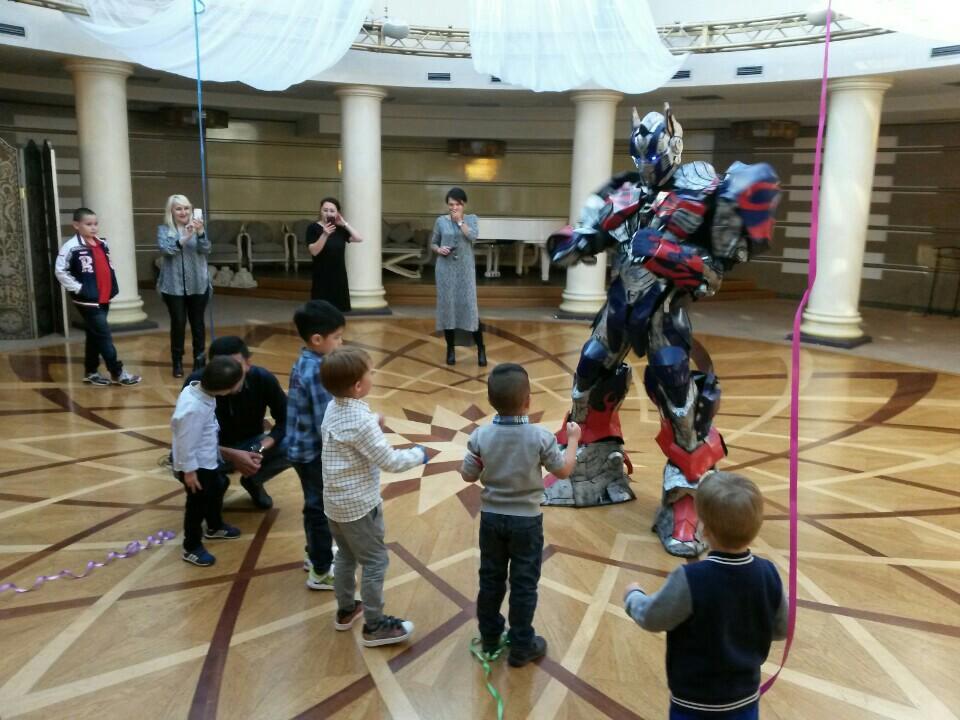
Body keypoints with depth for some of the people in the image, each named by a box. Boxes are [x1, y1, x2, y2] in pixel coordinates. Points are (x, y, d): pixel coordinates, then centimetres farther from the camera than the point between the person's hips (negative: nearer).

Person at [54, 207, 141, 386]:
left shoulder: (102, 244, 10)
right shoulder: (72, 247, -13)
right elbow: (60, 271, -14)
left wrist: (113, 288, 12)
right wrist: (78, 288, -15)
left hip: (104, 299, 8)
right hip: (88, 301, -7)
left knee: (95, 336, 15)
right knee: (104, 337, -6)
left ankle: (91, 372, 25)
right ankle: (118, 374, 0)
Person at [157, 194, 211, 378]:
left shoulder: (196, 228, 4)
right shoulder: (164, 230, 1)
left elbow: (206, 250, -10)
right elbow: (165, 249, -16)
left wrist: (200, 232, -29)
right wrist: (183, 238, -32)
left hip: (197, 285, 1)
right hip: (173, 286, -1)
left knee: (197, 323, 6)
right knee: (178, 323, 1)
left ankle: (199, 360, 17)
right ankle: (177, 362, 13)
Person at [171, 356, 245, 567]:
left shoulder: (199, 388, -11)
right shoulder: (193, 409, -38)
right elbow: (186, 441, -28)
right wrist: (189, 470, -19)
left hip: (208, 459, 10)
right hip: (197, 465, -10)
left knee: (217, 489, 28)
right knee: (198, 504, 8)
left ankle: (215, 527, 52)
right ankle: (192, 548, 28)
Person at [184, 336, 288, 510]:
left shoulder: (264, 379, -22)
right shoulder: (196, 383, -26)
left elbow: (286, 420, -12)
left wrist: (260, 449, -30)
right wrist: (230, 455, -38)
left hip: (250, 445, 2)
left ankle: (253, 481, 7)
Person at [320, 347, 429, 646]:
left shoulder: (333, 409, -1)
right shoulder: (361, 421, -28)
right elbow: (390, 461, -23)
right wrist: (418, 454, -8)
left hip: (335, 501, 9)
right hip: (359, 505, -9)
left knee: (346, 556, 24)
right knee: (375, 563, 7)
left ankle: (346, 610, 41)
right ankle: (375, 626, 18)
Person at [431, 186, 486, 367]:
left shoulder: (471, 219, 2)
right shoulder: (441, 221, 4)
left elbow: (473, 237, -15)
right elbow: (433, 243, 11)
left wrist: (460, 221, -13)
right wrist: (438, 249, -9)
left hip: (465, 269, -1)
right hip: (446, 269, 1)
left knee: (470, 307, -4)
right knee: (446, 307, 3)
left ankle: (481, 349, 9)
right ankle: (450, 349, 16)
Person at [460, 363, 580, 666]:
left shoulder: (481, 436, -14)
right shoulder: (540, 437, -18)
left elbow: (468, 475, -4)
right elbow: (563, 470, -4)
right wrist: (573, 438, 10)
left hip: (491, 517, 2)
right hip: (527, 520, -2)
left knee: (490, 579, 18)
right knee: (524, 584, 12)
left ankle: (490, 638, 34)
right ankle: (521, 647, 24)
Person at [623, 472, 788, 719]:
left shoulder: (690, 580, -30)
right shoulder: (768, 574, -14)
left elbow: (651, 618, -15)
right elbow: (781, 629, 1)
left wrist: (633, 595, 4)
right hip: (745, 699, 4)